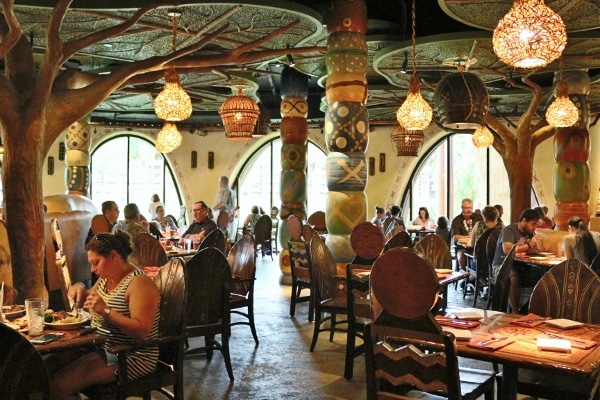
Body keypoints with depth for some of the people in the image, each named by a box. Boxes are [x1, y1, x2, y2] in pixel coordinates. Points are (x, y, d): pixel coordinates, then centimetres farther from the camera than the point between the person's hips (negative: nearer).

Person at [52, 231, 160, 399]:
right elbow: (92, 307, 26)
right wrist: (81, 291, 5)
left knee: (56, 386, -21)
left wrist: (106, 311, -31)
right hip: (102, 349, 9)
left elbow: (141, 331, -25)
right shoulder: (106, 278, 9)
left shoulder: (139, 283, -17)